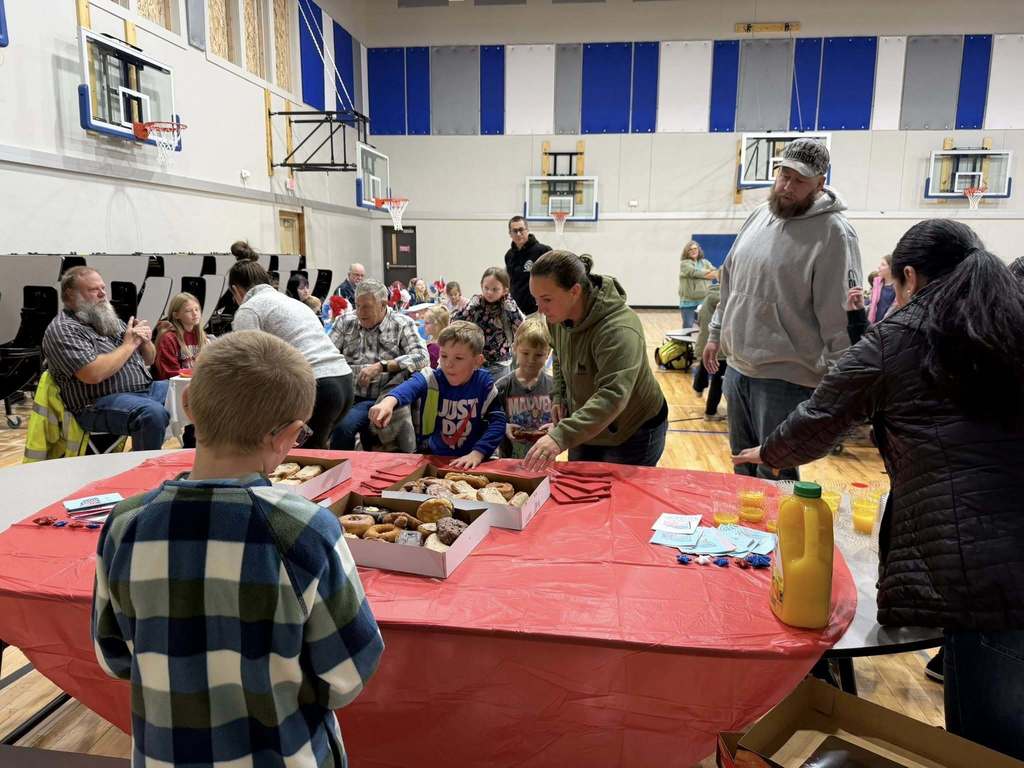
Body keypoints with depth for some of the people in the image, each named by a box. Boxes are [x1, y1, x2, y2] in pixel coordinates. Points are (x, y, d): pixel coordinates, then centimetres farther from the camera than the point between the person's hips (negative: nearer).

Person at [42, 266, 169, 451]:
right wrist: (129, 345, -11)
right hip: (101, 402, -9)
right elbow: (94, 374, -24)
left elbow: (149, 360, 21)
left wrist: (145, 341, -2)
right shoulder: (62, 330, -8)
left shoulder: (109, 319, 17)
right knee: (153, 413, -36)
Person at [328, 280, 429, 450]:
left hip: (377, 399, -3)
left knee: (343, 426, -29)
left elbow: (422, 357, -11)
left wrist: (381, 366, -18)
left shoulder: (402, 324, 3)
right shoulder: (345, 322, 14)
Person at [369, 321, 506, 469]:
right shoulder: (431, 378, -11)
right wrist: (389, 401, -53)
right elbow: (411, 387, -32)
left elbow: (497, 421, -12)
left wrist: (477, 453, -24)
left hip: (469, 460, -1)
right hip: (433, 455, 1)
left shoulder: (483, 383, -9)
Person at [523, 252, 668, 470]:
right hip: (586, 427, 7)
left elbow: (612, 396, -45)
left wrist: (561, 436, -55)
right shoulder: (558, 315, -10)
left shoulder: (618, 330, -34)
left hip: (634, 434, -7)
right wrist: (559, 396, -1)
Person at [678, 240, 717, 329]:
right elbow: (695, 272, -18)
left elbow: (715, 273, -1)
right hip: (688, 302, -4)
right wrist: (708, 272, -8)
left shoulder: (705, 262, 14)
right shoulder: (684, 263, -2)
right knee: (688, 327, 0)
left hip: (704, 301, 4)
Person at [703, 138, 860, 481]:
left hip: (786, 378, -7)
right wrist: (716, 333, 19)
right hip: (738, 367, 7)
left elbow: (839, 315, -15)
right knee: (743, 469, 19)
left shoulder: (833, 233, -13)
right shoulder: (760, 215, 10)